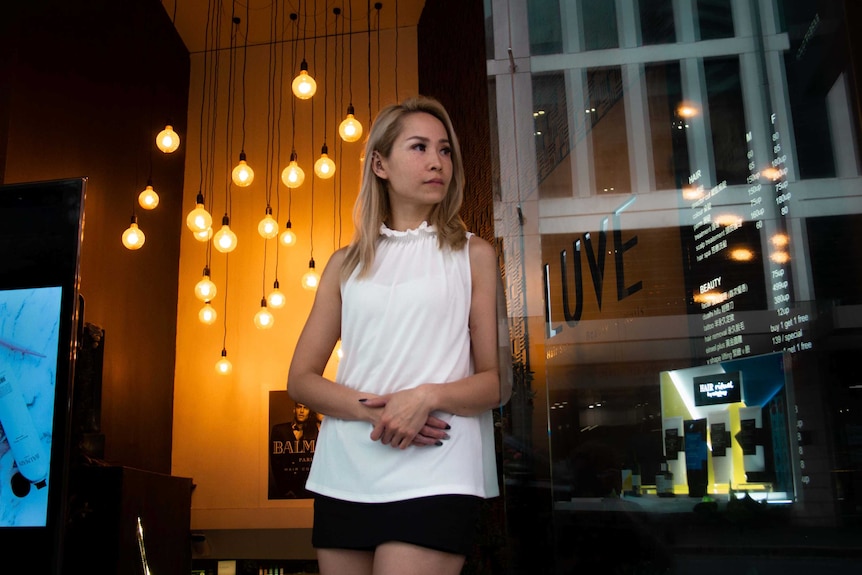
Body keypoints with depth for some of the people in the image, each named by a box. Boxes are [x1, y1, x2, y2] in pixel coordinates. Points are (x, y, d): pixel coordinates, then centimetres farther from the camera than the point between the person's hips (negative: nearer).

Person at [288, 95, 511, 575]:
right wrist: (374, 409, -11)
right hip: (344, 477, 3)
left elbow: (498, 381, 3)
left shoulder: (473, 255, 6)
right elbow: (301, 379, 7)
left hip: (434, 477, -3)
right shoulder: (347, 264, 12)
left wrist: (427, 397, -17)